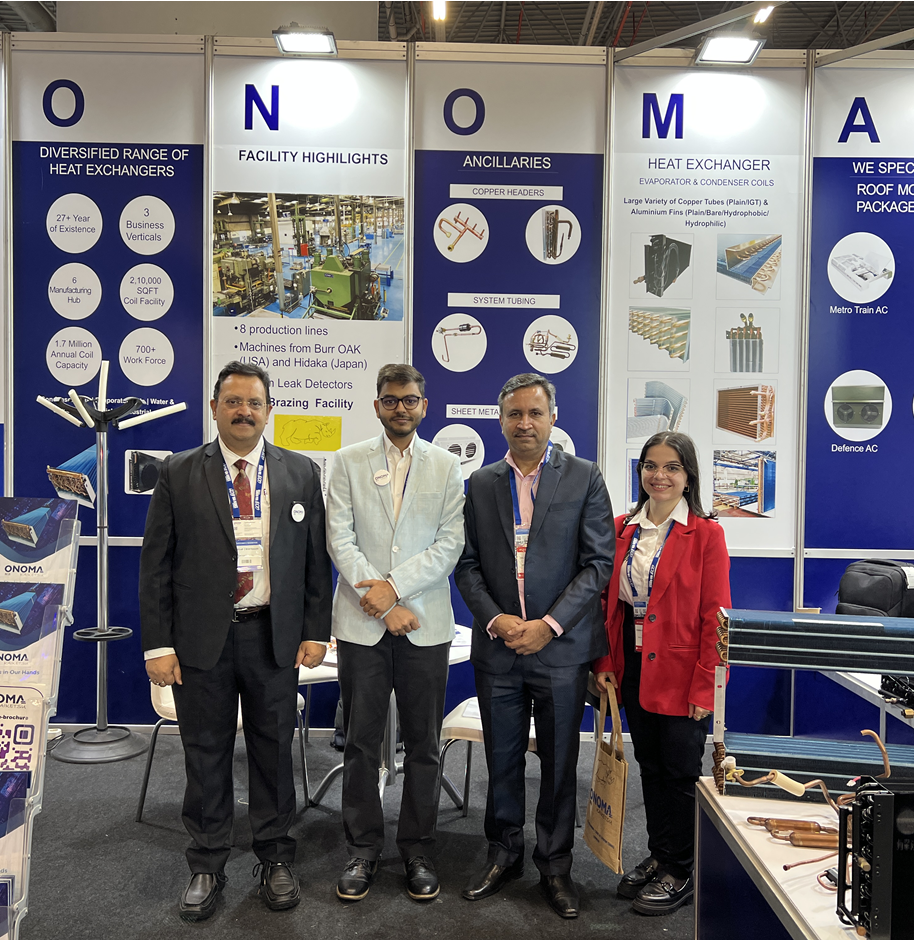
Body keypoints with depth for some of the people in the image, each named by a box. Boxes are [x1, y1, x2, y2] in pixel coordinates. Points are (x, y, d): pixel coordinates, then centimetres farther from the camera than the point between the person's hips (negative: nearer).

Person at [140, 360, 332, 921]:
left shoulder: (301, 474, 4)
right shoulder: (179, 474, 0)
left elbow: (317, 559, 5)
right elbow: (156, 565, 0)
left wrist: (315, 631, 0)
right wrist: (158, 644, -5)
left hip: (275, 636, 1)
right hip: (201, 638, 0)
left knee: (274, 749, 12)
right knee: (206, 754, 10)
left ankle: (276, 859, 30)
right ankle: (207, 867, 29)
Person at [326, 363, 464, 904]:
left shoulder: (447, 467, 7)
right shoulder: (349, 462, 6)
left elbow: (450, 542, -2)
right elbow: (340, 539, -2)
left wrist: (394, 585, -13)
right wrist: (380, 603, -10)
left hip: (425, 624, 0)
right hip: (361, 623, 0)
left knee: (423, 745, 8)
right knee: (362, 743, 7)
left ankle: (419, 851, 23)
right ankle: (364, 849, 23)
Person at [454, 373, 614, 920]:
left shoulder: (584, 478, -1)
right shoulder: (481, 485, 7)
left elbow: (599, 562, -5)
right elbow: (467, 564, 6)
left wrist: (550, 624, -13)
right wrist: (494, 619, -9)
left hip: (561, 648, -2)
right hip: (498, 648, 2)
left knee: (560, 762, 9)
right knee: (503, 759, 13)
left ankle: (556, 864, 27)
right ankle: (505, 855, 32)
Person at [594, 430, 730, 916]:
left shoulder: (705, 533, -9)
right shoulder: (623, 529, 5)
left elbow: (715, 616, -10)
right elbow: (609, 601, 9)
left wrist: (704, 686, -13)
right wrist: (605, 662, 2)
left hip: (681, 673, -5)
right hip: (634, 668, 5)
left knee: (680, 773, 7)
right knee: (649, 767, 17)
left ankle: (679, 874, 25)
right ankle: (658, 855, 35)